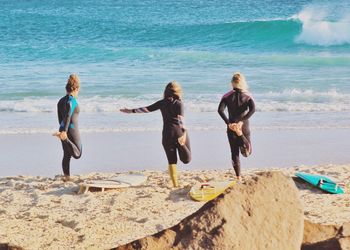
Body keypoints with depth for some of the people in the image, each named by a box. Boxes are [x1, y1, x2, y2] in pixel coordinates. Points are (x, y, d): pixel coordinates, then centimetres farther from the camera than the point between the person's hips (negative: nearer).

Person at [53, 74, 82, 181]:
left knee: (66, 154, 14)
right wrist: (64, 131, -33)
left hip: (63, 129, 8)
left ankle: (66, 176, 16)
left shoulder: (61, 101, 10)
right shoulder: (72, 101, -14)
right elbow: (68, 116, -26)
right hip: (71, 130, -8)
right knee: (77, 154, -1)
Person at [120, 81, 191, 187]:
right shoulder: (179, 103, -2)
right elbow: (180, 118, -16)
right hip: (179, 131, -2)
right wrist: (184, 132, -27)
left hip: (167, 133, 2)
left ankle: (175, 184, 2)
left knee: (172, 160, 9)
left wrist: (131, 111, 16)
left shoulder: (162, 103, 7)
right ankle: (181, 144, -24)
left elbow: (147, 109, 7)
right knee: (186, 159, 3)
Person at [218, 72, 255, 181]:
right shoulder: (247, 95, -2)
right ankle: (241, 135, -19)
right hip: (244, 126, -1)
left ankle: (238, 178, 9)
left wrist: (228, 123, -17)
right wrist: (242, 121, -20)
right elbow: (252, 109, -20)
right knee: (247, 153, 7)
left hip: (231, 127, 1)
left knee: (235, 153, 10)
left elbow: (220, 110, -17)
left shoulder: (227, 96, -2)